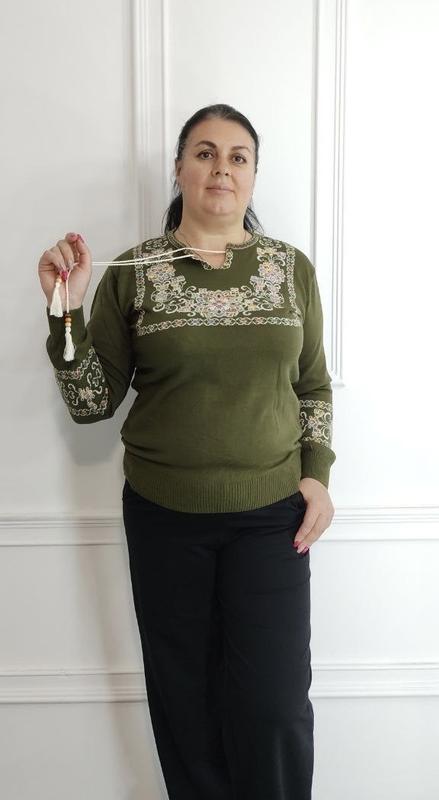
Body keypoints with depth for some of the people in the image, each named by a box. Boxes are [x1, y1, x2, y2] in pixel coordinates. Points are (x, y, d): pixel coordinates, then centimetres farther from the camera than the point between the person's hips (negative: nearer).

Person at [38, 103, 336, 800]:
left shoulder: (292, 267, 3)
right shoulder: (132, 271, -2)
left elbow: (314, 386, 11)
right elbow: (91, 403, -3)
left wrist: (317, 472, -1)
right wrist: (68, 309, -14)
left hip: (271, 514, 1)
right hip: (164, 517, 0)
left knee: (275, 706, 2)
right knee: (185, 702, 13)